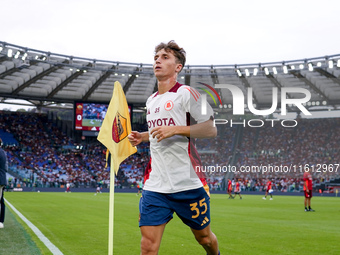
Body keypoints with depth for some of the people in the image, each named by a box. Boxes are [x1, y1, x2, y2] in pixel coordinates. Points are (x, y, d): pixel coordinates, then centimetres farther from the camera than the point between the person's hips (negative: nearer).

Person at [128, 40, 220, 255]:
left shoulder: (185, 93, -6)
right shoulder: (151, 100, 16)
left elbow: (211, 129, -10)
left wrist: (175, 129, -20)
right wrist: (141, 137, 11)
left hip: (188, 184, -5)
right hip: (155, 186, 5)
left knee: (204, 238, 14)